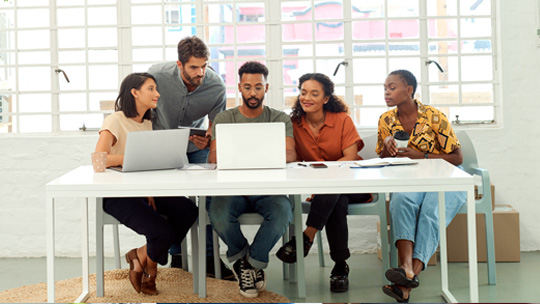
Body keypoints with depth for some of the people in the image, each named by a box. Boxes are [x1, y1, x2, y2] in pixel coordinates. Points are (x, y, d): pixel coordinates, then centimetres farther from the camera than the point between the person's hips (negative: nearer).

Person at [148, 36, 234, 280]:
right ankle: (177, 255, 9)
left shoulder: (216, 86, -21)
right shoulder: (157, 74, -24)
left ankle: (209, 257, -2)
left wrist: (208, 140, -32)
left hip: (195, 146, 1)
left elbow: (215, 125, -9)